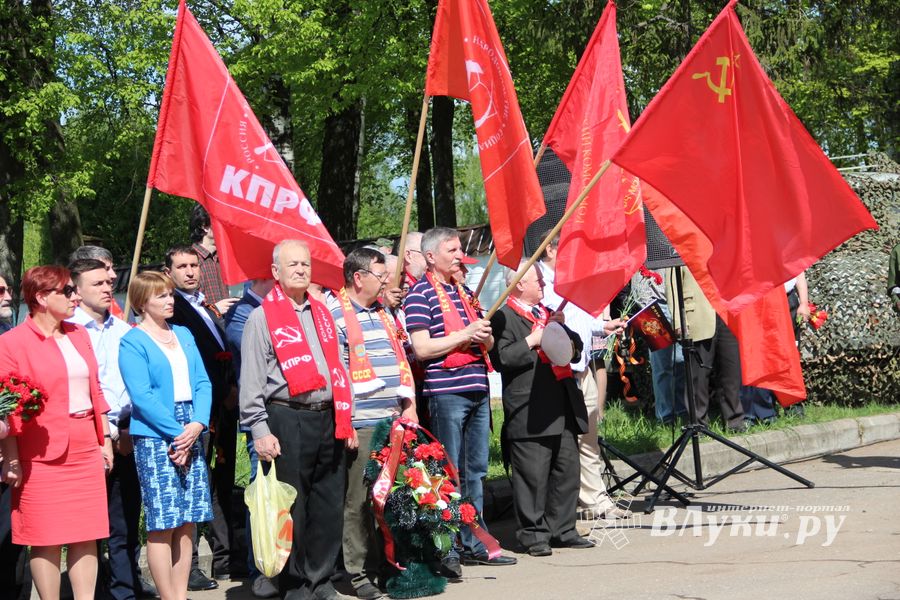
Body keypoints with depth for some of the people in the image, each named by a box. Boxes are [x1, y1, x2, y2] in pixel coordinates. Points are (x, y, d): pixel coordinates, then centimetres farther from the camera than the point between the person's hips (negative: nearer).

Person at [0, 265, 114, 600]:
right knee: (47, 539, -1)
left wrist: (104, 440, 14)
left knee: (87, 535, 5)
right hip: (43, 455, -5)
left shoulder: (79, 336, 13)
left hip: (86, 448, 6)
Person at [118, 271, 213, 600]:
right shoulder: (133, 342, -3)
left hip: (190, 435, 6)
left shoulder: (183, 335, 15)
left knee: (187, 522, 5)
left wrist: (197, 424, -7)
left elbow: (202, 383, 10)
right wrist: (176, 434, -14)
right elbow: (142, 396, -11)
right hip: (154, 437, -6)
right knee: (162, 522, -6)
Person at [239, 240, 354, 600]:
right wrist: (260, 430, -13)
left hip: (327, 420, 6)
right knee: (291, 507, -3)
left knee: (329, 505, 7)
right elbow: (251, 380, -6)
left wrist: (345, 419, 17)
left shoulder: (321, 313, 18)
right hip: (287, 420, -6)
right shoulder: (262, 318, -1)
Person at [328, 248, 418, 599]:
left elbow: (401, 360, 22)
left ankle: (388, 563, 17)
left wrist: (409, 408, 14)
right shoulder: (334, 314, -6)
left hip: (394, 421, 7)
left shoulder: (383, 312, 19)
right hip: (360, 425, -7)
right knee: (359, 500, -3)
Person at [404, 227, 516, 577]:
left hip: (477, 390, 8)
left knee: (475, 470, 11)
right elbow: (421, 348, -15)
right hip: (446, 393, -7)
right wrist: (464, 335, -14)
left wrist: (485, 335, -1)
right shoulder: (421, 294, -5)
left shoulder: (464, 291, 18)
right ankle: (445, 551, 1)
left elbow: (487, 344, 22)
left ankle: (474, 544, 19)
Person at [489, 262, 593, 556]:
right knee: (532, 476, -5)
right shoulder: (504, 318, -4)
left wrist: (563, 329, 7)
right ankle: (533, 534, 3)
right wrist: (533, 341, -16)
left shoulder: (549, 314, 23)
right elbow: (501, 359, -16)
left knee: (567, 471, 10)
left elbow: (576, 350, 26)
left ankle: (562, 530, 20)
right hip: (531, 413, -8)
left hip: (564, 408, 8)